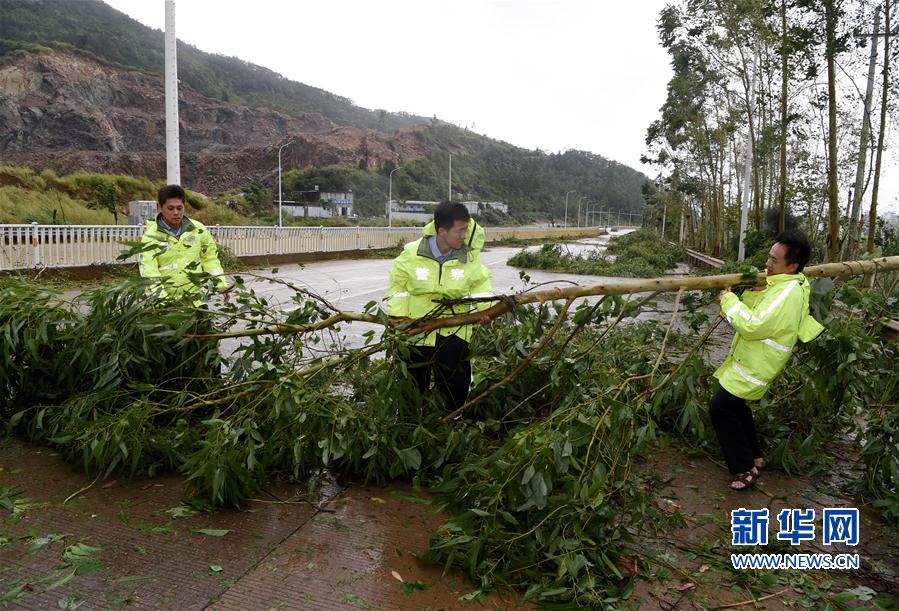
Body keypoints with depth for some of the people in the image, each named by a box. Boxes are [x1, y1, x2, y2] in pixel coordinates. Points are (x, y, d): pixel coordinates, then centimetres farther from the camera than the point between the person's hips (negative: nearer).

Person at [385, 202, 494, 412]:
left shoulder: (469, 257, -8)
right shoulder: (412, 254, -11)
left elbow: (479, 283, 6)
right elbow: (398, 283, 2)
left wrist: (485, 307, -12)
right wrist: (398, 313, -7)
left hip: (454, 332, 0)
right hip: (416, 330, 0)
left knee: (456, 387, 7)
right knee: (413, 387, 16)